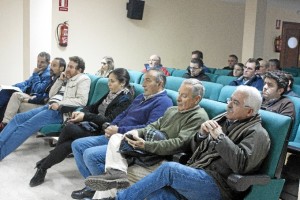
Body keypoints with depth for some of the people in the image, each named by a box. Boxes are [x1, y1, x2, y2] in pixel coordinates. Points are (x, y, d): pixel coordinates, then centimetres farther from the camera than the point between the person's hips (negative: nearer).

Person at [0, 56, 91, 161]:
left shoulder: (83, 79, -1)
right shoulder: (67, 78, 23)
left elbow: (82, 100, -16)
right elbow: (51, 95, 22)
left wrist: (60, 104, -18)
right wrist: (60, 80, 9)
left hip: (60, 111, -9)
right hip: (49, 106, 9)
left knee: (27, 125, -21)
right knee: (18, 118, -4)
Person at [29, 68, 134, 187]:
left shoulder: (125, 99, -8)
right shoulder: (111, 93, 16)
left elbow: (108, 121, -16)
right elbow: (93, 107, 18)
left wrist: (85, 116, -20)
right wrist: (81, 112, -4)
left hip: (101, 132, -6)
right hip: (92, 125, 6)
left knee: (69, 128, -26)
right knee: (68, 144, -24)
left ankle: (43, 165, -9)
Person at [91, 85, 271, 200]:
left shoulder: (257, 134, -2)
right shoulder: (222, 119, 19)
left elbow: (241, 164, -20)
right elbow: (195, 150, 18)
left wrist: (219, 136, -18)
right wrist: (202, 134, -3)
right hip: (194, 176, 7)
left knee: (169, 168, -26)